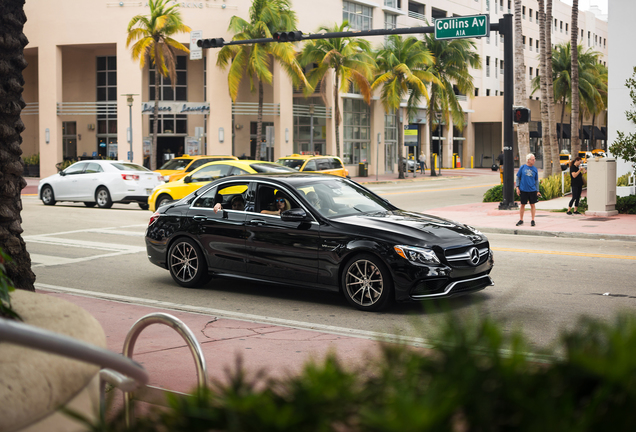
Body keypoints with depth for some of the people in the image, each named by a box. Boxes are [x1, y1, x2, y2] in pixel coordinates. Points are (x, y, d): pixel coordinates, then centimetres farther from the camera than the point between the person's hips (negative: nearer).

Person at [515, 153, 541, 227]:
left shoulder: (535, 169, 3)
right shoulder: (522, 167, -2)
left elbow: (536, 180, 8)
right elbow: (518, 178, 4)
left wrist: (537, 191, 5)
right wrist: (517, 187, -3)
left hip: (532, 190, 1)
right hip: (523, 190, -1)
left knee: (532, 205, 5)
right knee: (522, 205, 7)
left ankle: (533, 220, 14)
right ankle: (521, 220, 18)